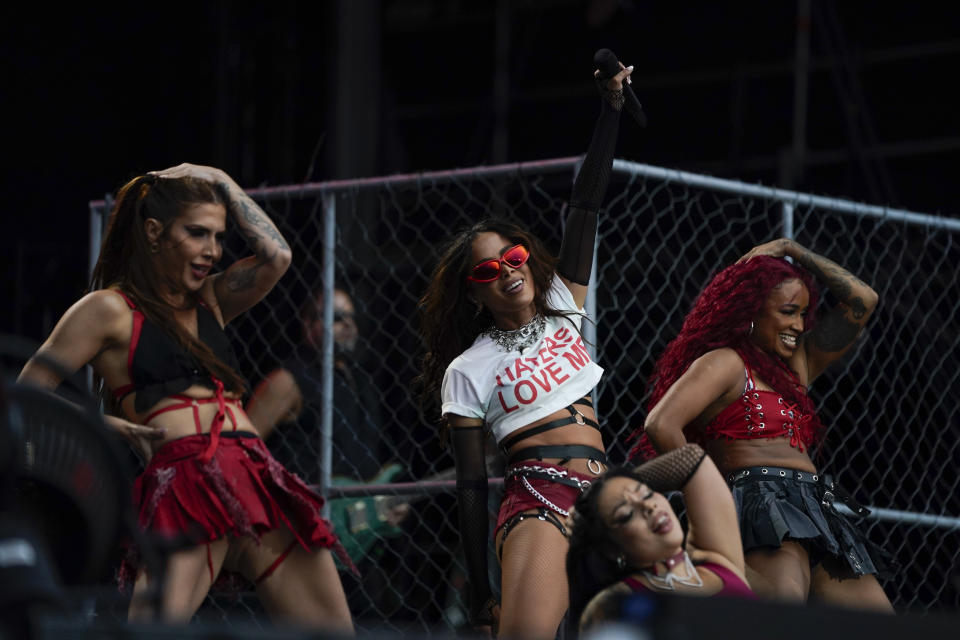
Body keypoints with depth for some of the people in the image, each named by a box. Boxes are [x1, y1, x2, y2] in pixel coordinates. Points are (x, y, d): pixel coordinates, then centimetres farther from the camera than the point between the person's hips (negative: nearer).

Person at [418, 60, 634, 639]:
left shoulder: (561, 307, 18)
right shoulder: (468, 370, 5)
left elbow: (586, 209, 13)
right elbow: (472, 485, 2)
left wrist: (611, 109, 6)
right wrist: (480, 592, -3)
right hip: (535, 502, -6)